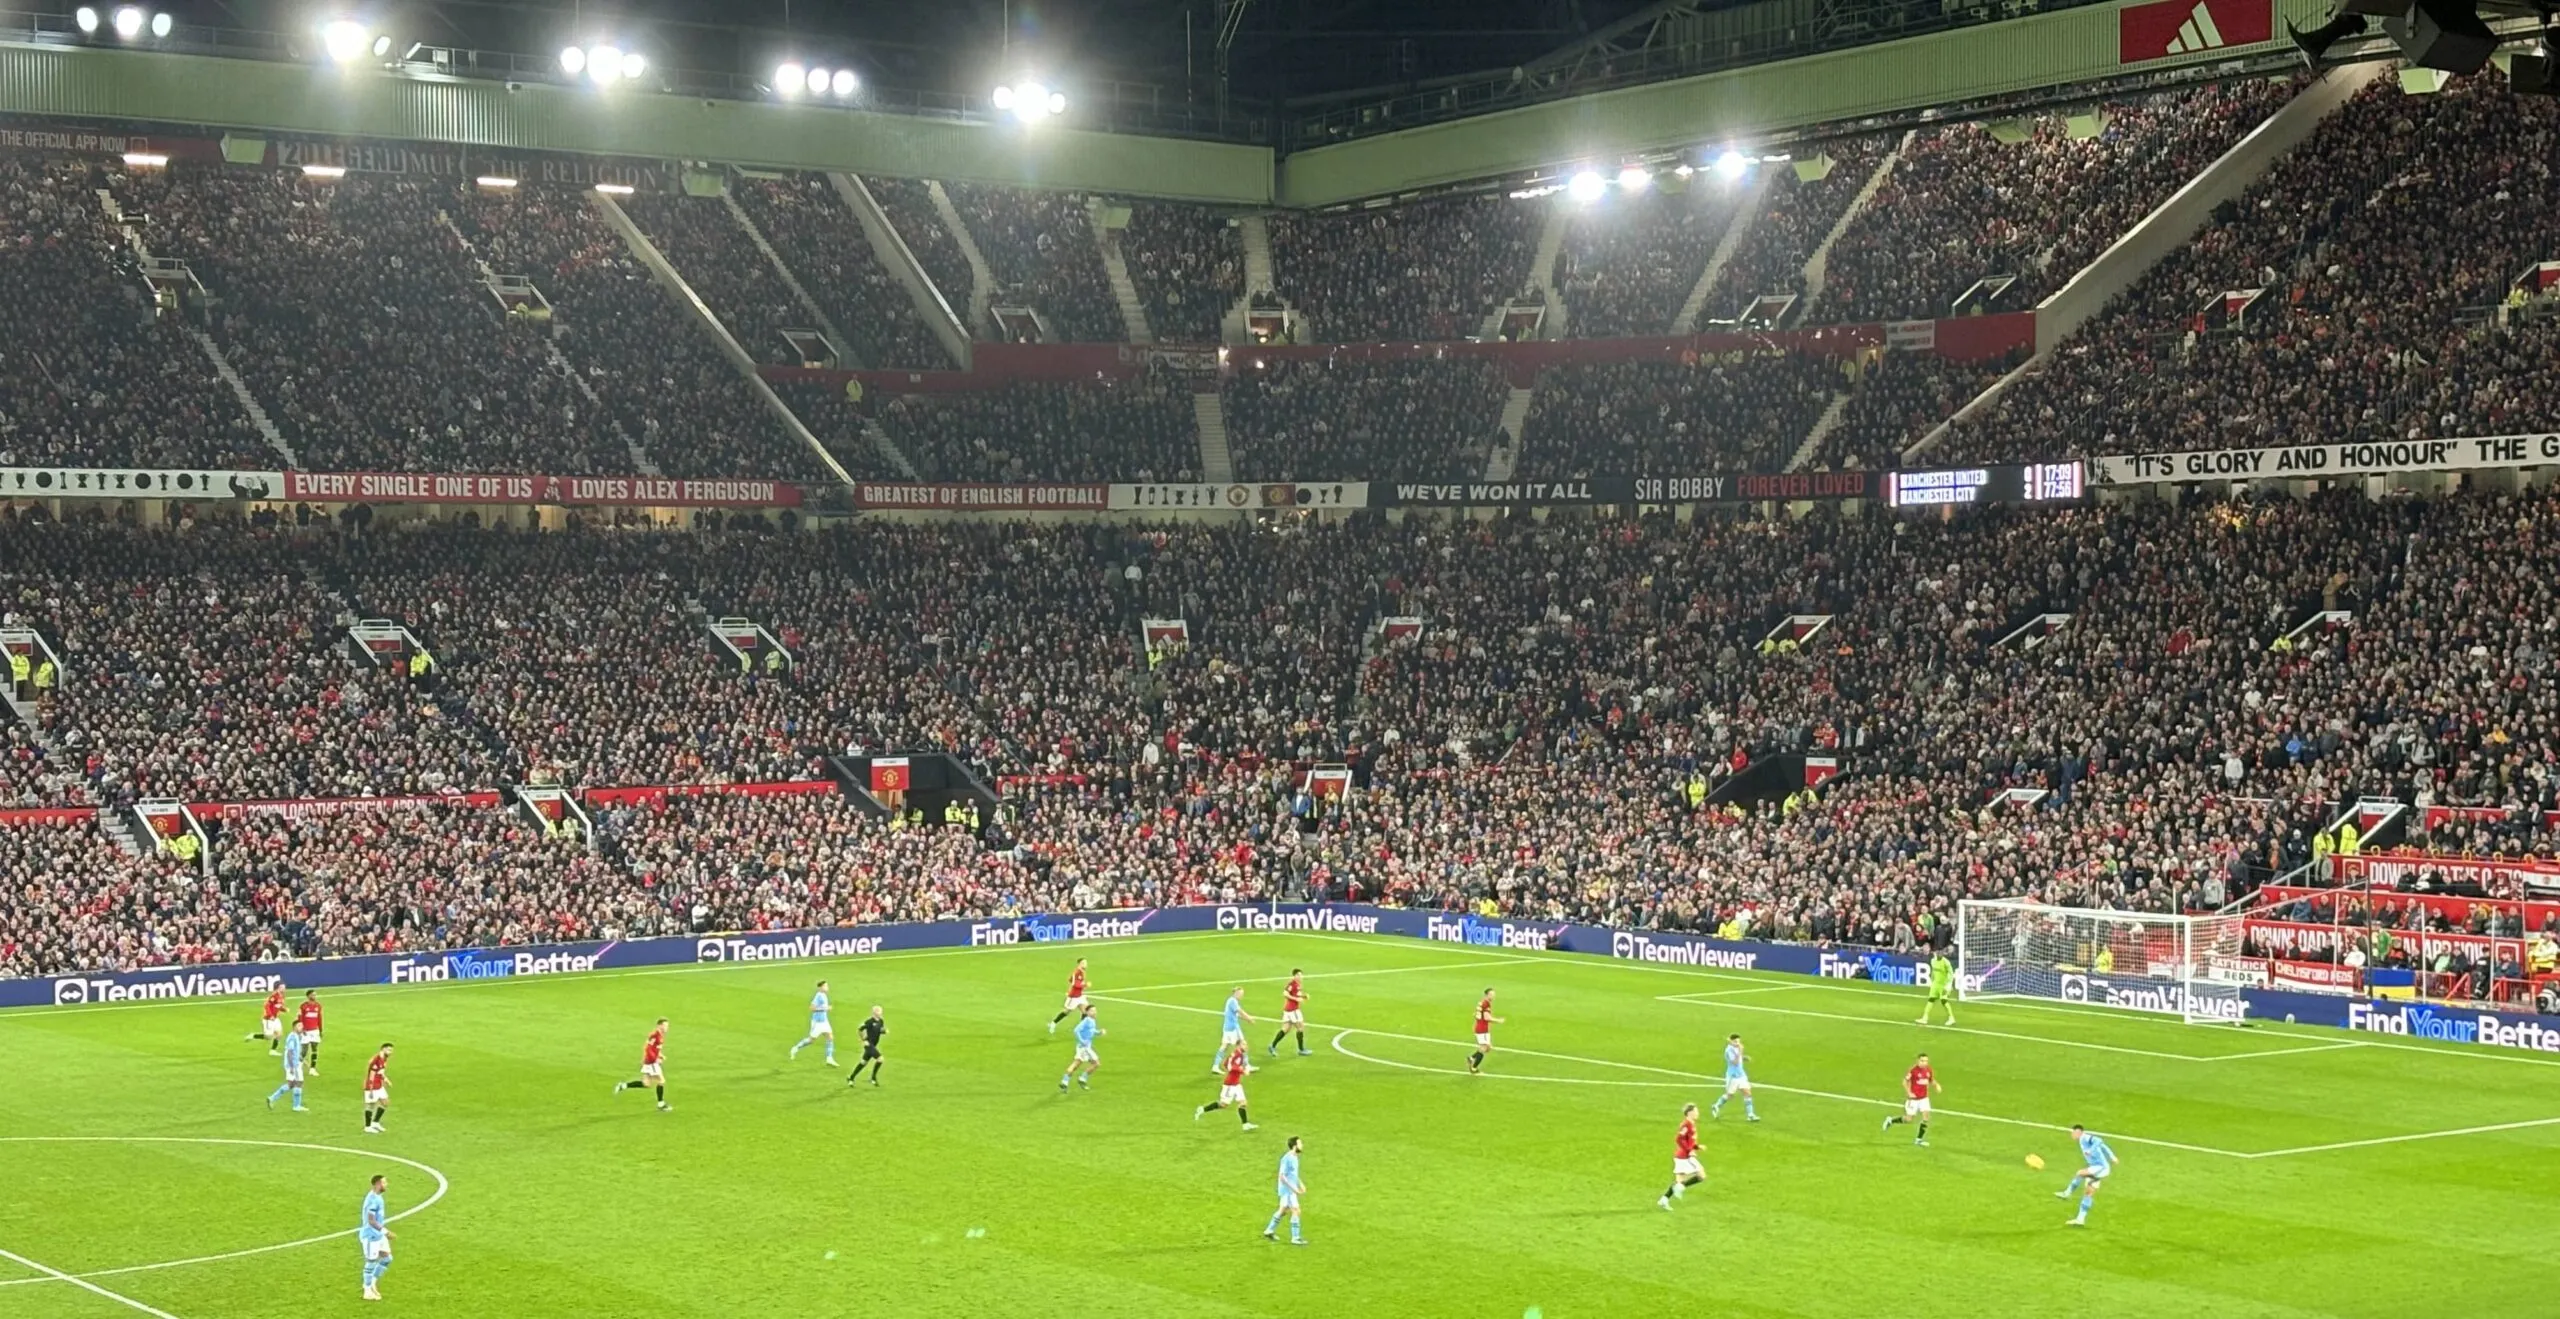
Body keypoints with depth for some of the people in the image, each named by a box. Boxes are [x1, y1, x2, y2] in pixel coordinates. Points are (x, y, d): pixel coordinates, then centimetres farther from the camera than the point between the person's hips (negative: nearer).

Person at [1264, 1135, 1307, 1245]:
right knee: (1295, 1211, -9)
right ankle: (1295, 1238, -4)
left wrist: (1301, 1184, 12)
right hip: (1287, 1190, -10)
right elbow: (1282, 1176, -23)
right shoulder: (1287, 1159, -22)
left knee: (1283, 1210, 19)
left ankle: (1269, 1231, 32)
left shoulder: (1294, 1157, 8)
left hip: (1291, 1190, 10)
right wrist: (1293, 1188, -23)